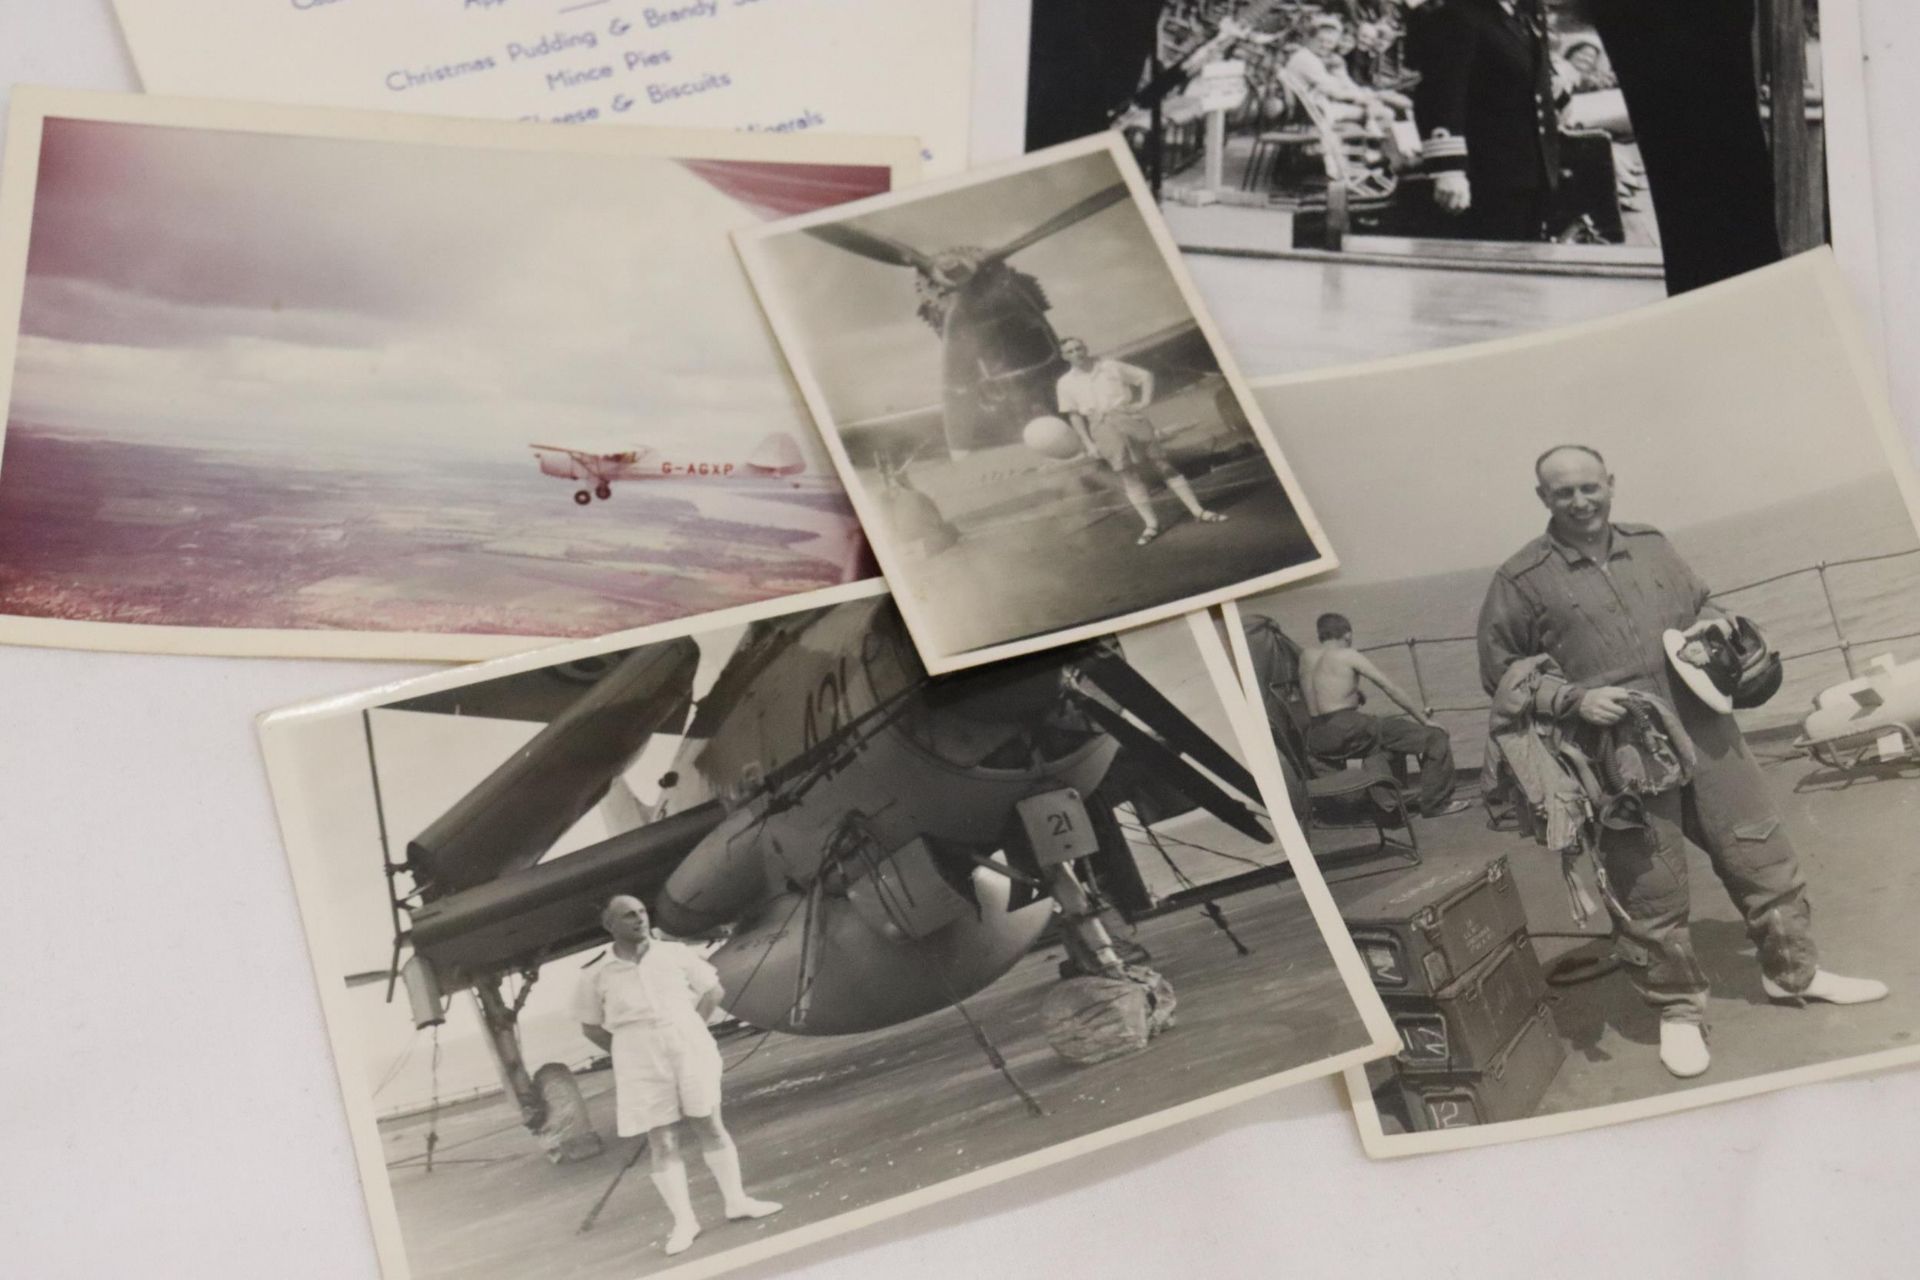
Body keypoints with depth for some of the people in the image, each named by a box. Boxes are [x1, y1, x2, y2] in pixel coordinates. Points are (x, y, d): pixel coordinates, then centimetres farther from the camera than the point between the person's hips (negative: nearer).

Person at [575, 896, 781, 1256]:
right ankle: (684, 1221, 6)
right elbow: (590, 1027, 8)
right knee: (662, 1143, 1)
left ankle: (736, 1200, 18)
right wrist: (634, 1052, 3)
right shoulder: (597, 977, -2)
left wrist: (689, 1032, 3)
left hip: (691, 1051, 1)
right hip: (642, 1067, -1)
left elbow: (714, 990, 9)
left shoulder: (675, 954, 0)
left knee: (709, 1126, 7)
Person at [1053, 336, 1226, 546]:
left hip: (1129, 418, 0)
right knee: (1129, 476, -4)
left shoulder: (1111, 367, 5)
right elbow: (1074, 415, 5)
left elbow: (1145, 376, 11)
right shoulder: (1066, 384, 4)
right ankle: (1151, 524, -1)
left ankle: (1198, 511, 2)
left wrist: (1144, 402, -3)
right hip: (1103, 428, 0)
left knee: (1163, 465, 0)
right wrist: (1088, 442, -3)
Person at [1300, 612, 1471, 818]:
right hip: (1347, 730, -8)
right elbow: (1392, 690, -2)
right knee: (1435, 736, 0)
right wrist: (1425, 720, 4)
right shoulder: (1349, 656, -5)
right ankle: (1436, 804, 6)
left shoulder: (1306, 654, 12)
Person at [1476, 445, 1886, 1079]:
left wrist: (1713, 625, 1)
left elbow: (1700, 604, 25)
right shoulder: (1522, 579, -5)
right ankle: (1679, 1010, 21)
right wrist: (1574, 698, -15)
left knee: (1763, 854, 11)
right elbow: (1501, 671, -3)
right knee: (1650, 891, 3)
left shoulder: (1651, 545, 10)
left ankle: (1793, 972, 31)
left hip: (1705, 731, 5)